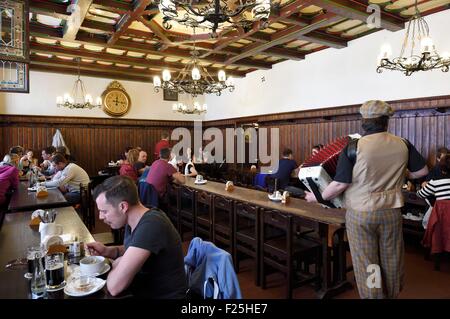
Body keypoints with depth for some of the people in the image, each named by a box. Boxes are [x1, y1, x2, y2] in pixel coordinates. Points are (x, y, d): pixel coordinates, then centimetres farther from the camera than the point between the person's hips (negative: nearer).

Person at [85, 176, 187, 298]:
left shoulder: (151, 225, -30)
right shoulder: (134, 220, -2)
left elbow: (114, 287, -31)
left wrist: (116, 265, -11)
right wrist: (107, 251, 0)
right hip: (139, 291, 7)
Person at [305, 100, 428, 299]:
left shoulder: (354, 148, -16)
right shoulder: (403, 145, -4)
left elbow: (340, 184, -17)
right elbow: (422, 171, 8)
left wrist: (317, 197, -3)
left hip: (360, 213, -4)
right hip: (391, 211, 4)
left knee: (366, 263, 10)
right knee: (391, 260, 22)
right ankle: (392, 295, 42)